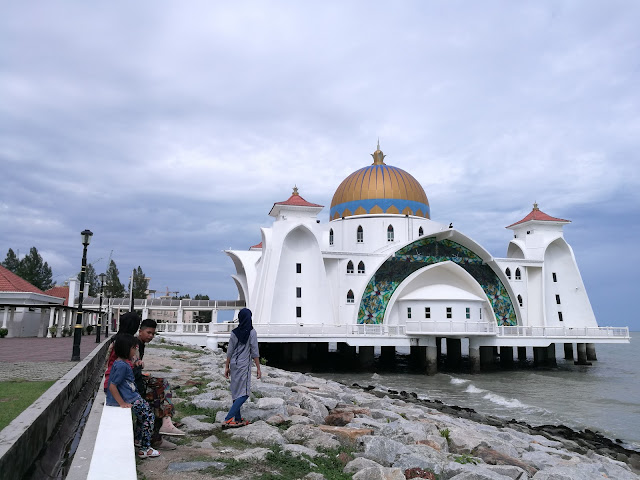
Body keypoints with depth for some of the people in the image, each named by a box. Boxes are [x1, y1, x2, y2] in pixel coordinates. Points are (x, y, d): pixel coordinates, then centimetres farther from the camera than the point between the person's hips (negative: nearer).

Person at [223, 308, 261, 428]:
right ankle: (228, 419, -12)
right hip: (244, 365, -5)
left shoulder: (234, 333, 4)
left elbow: (229, 351, 7)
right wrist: (258, 368, 0)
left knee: (236, 392, 13)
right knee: (244, 393, -3)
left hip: (234, 365, 6)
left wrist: (227, 367, 15)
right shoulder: (252, 332, -8)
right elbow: (254, 352, -7)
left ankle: (238, 419, 18)